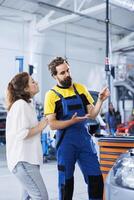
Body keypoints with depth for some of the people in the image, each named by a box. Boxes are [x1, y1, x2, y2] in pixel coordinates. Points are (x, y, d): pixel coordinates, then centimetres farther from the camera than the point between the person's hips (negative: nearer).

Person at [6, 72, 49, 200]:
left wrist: (39, 126, 7)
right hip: (23, 161, -10)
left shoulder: (26, 104, 15)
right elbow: (21, 134, -22)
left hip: (27, 159, 10)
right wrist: (40, 127, -11)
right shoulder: (20, 105, -15)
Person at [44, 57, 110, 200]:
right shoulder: (52, 95, -4)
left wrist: (100, 100, -9)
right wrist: (72, 121, -23)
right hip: (65, 141, -3)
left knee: (96, 178, 4)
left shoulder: (81, 89, 9)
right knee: (66, 182, 9)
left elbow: (92, 114, 8)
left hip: (85, 139, 4)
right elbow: (52, 124, -9)